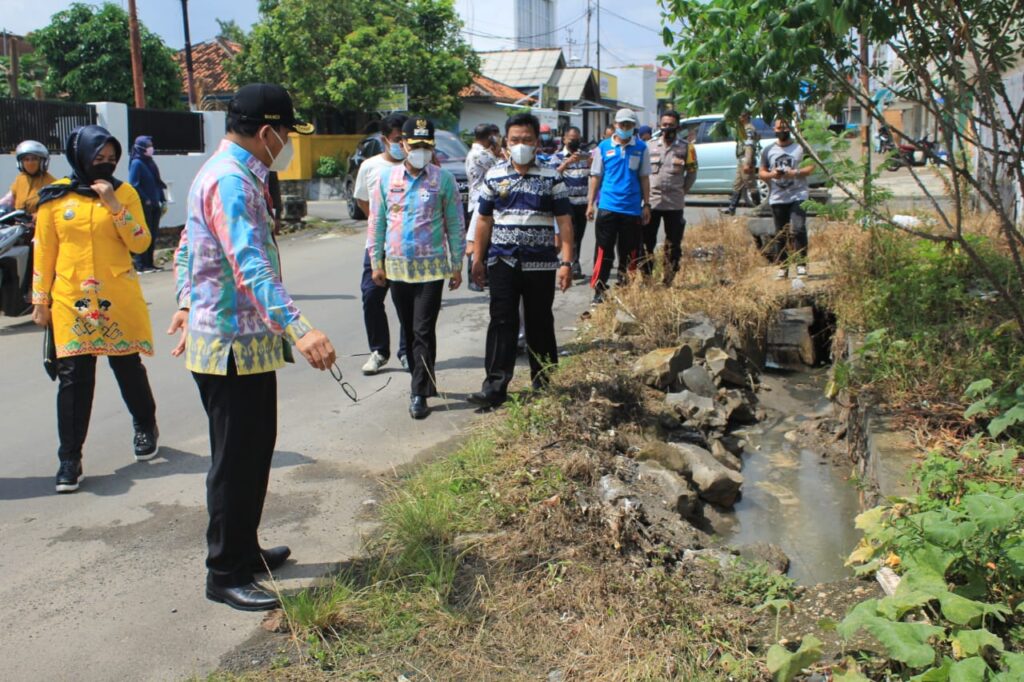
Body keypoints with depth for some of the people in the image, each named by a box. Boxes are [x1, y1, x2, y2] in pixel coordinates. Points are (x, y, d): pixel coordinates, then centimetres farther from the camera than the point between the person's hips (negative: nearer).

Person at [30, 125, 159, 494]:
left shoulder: (124, 192, 2)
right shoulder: (56, 197, 2)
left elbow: (141, 243, -6)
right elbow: (44, 251, 6)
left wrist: (115, 206, -17)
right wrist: (40, 300, 6)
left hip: (119, 301, 0)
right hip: (72, 301, 0)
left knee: (129, 368, 11)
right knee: (73, 377, 0)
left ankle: (145, 427, 35)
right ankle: (69, 459, 7)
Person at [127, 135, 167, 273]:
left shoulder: (150, 163, 14)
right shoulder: (136, 163, -9)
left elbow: (157, 183, 18)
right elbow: (134, 184, -14)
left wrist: (161, 200, 12)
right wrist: (146, 200, -14)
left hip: (154, 205, 7)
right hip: (143, 206, -7)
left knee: (152, 235, 9)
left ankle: (149, 263, 16)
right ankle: (141, 265, 0)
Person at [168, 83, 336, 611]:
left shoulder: (228, 173, 15)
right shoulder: (231, 181, -19)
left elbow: (188, 247, 25)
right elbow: (250, 266, -33)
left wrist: (186, 305, 34)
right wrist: (298, 329, -42)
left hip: (247, 341, 11)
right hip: (233, 345, -11)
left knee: (254, 450, 18)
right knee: (236, 461, -1)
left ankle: (244, 551, 33)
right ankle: (225, 575, 12)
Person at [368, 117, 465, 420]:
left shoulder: (443, 179, -1)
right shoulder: (386, 178, 5)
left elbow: (455, 224, 1)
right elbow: (376, 222, 9)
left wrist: (456, 265, 0)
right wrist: (376, 263, 7)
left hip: (431, 267, -3)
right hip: (397, 268, 3)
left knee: (424, 331, -6)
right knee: (409, 331, 12)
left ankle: (420, 394, 0)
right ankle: (424, 382, 27)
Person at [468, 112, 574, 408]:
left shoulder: (551, 178, 1)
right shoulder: (494, 177, 7)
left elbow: (564, 222, -1)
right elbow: (484, 220, 12)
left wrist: (566, 262, -8)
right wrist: (478, 258, 8)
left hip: (541, 264, -1)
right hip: (502, 262, 1)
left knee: (540, 324, 8)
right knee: (502, 322, -5)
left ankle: (544, 384, 22)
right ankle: (496, 386, -4)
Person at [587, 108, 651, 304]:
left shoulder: (641, 148, 4)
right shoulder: (603, 147, 3)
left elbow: (644, 178, 8)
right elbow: (596, 176, 7)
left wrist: (646, 205, 6)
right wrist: (590, 203, 3)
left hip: (632, 209, 1)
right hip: (607, 207, -1)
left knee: (630, 252, 8)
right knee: (604, 250, 0)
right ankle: (599, 289, 4)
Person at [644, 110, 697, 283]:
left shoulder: (686, 147, 2)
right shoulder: (650, 146, 6)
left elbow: (692, 172, 8)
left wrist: (681, 191, 4)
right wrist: (646, 192, 3)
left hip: (674, 204, -1)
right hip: (651, 202, 1)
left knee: (673, 244, 6)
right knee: (646, 241, 2)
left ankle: (669, 280, 15)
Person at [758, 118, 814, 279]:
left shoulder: (800, 148, 5)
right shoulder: (768, 151, 12)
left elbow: (811, 167, 2)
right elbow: (762, 172, 13)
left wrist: (796, 172, -16)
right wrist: (771, 174, -9)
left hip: (798, 196, -3)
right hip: (777, 198, 3)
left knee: (798, 229, -15)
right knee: (780, 234, 5)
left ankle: (801, 263, -7)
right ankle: (782, 267, 12)